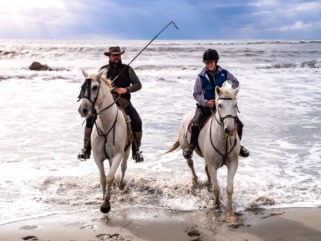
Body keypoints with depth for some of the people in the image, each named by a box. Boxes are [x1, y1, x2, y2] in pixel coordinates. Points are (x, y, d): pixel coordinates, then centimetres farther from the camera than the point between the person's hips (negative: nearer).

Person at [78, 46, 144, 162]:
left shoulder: (127, 69, 8)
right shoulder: (103, 70, 12)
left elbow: (138, 84, 3)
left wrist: (126, 89, -14)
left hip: (123, 101, -1)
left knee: (137, 122, -18)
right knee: (90, 119, -18)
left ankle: (136, 150, 3)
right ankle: (86, 149, -5)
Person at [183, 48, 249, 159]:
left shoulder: (223, 73, -2)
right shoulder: (201, 76, -7)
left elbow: (235, 82, 13)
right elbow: (196, 94, -4)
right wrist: (205, 102, -20)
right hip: (205, 105, -2)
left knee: (239, 124, -7)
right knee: (195, 124, -27)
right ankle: (191, 147, -8)